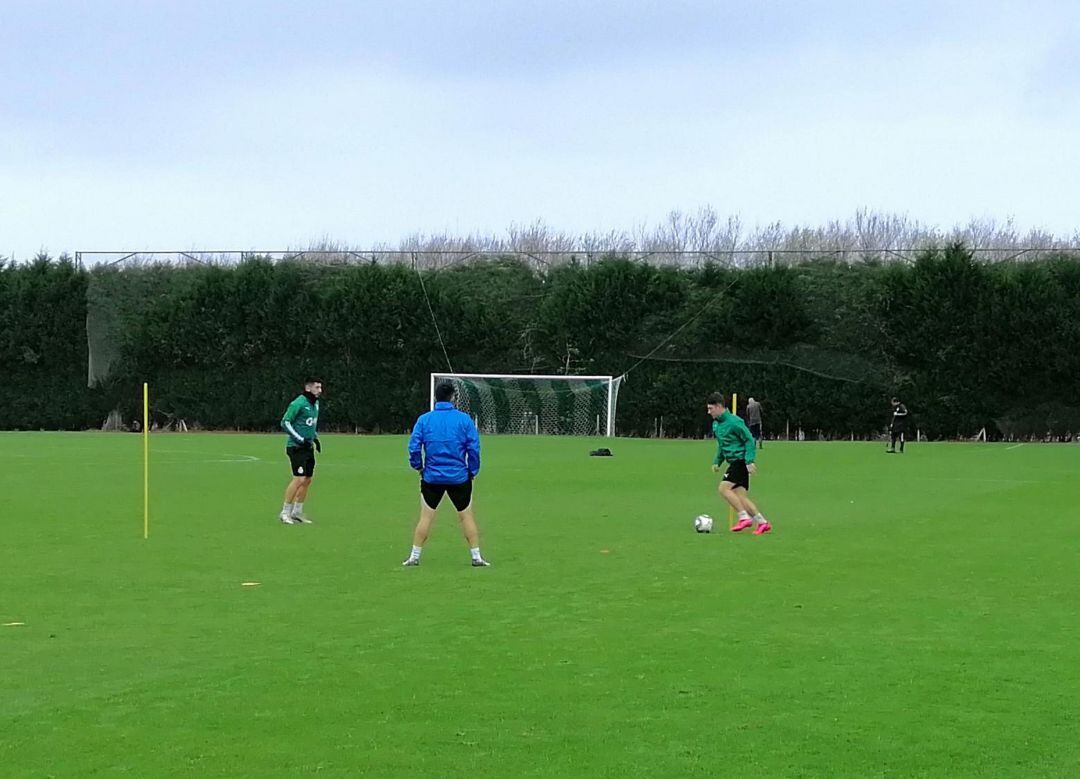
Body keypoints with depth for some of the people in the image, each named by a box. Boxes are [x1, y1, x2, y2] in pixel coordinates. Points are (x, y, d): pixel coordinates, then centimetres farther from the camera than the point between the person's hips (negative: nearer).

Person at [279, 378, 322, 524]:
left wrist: (316, 438, 15)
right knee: (299, 479, -14)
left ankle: (297, 512, 18)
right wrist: (300, 439, -18)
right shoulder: (298, 404, -14)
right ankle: (285, 512, -6)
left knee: (307, 480, 9)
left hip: (308, 447, 9)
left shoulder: (315, 404, 13)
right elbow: (285, 422, -14)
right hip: (296, 447, -9)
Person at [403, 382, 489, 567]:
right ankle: (476, 557, 8)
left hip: (432, 477, 1)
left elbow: (414, 447, -5)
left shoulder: (424, 419, -2)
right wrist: (472, 472, 6)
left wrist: (418, 467, 10)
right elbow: (474, 448, -5)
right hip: (460, 477, -1)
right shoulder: (464, 419, -4)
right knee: (467, 516, 8)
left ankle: (414, 556, 7)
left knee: (426, 516, 7)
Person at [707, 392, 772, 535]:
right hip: (734, 463, 9)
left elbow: (749, 440, -15)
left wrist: (749, 461, -21)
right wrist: (717, 461, 20)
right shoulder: (716, 424, 13)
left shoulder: (734, 422, -15)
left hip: (740, 461, -9)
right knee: (741, 496, 2)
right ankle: (763, 523, 6)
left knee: (724, 488, -17)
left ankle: (744, 518, -13)